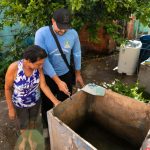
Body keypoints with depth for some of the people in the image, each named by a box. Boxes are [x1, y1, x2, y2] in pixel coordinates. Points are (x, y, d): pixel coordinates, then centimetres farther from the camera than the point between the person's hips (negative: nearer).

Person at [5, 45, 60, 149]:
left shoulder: (38, 67, -25)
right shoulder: (14, 68, -34)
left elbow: (43, 86, -18)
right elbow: (7, 88, -19)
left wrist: (55, 101, -23)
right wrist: (11, 108, -11)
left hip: (35, 101, 3)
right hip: (20, 104, -2)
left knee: (33, 122, 27)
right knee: (24, 125, 23)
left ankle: (31, 137, 59)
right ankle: (24, 139, 58)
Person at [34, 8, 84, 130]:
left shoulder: (73, 33, -14)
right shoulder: (41, 33, -23)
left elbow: (77, 53, 0)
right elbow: (43, 59, -27)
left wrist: (78, 74, 8)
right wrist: (58, 81, -29)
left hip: (66, 74, 2)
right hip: (47, 77, -2)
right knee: (47, 105, 18)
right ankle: (47, 127, 46)